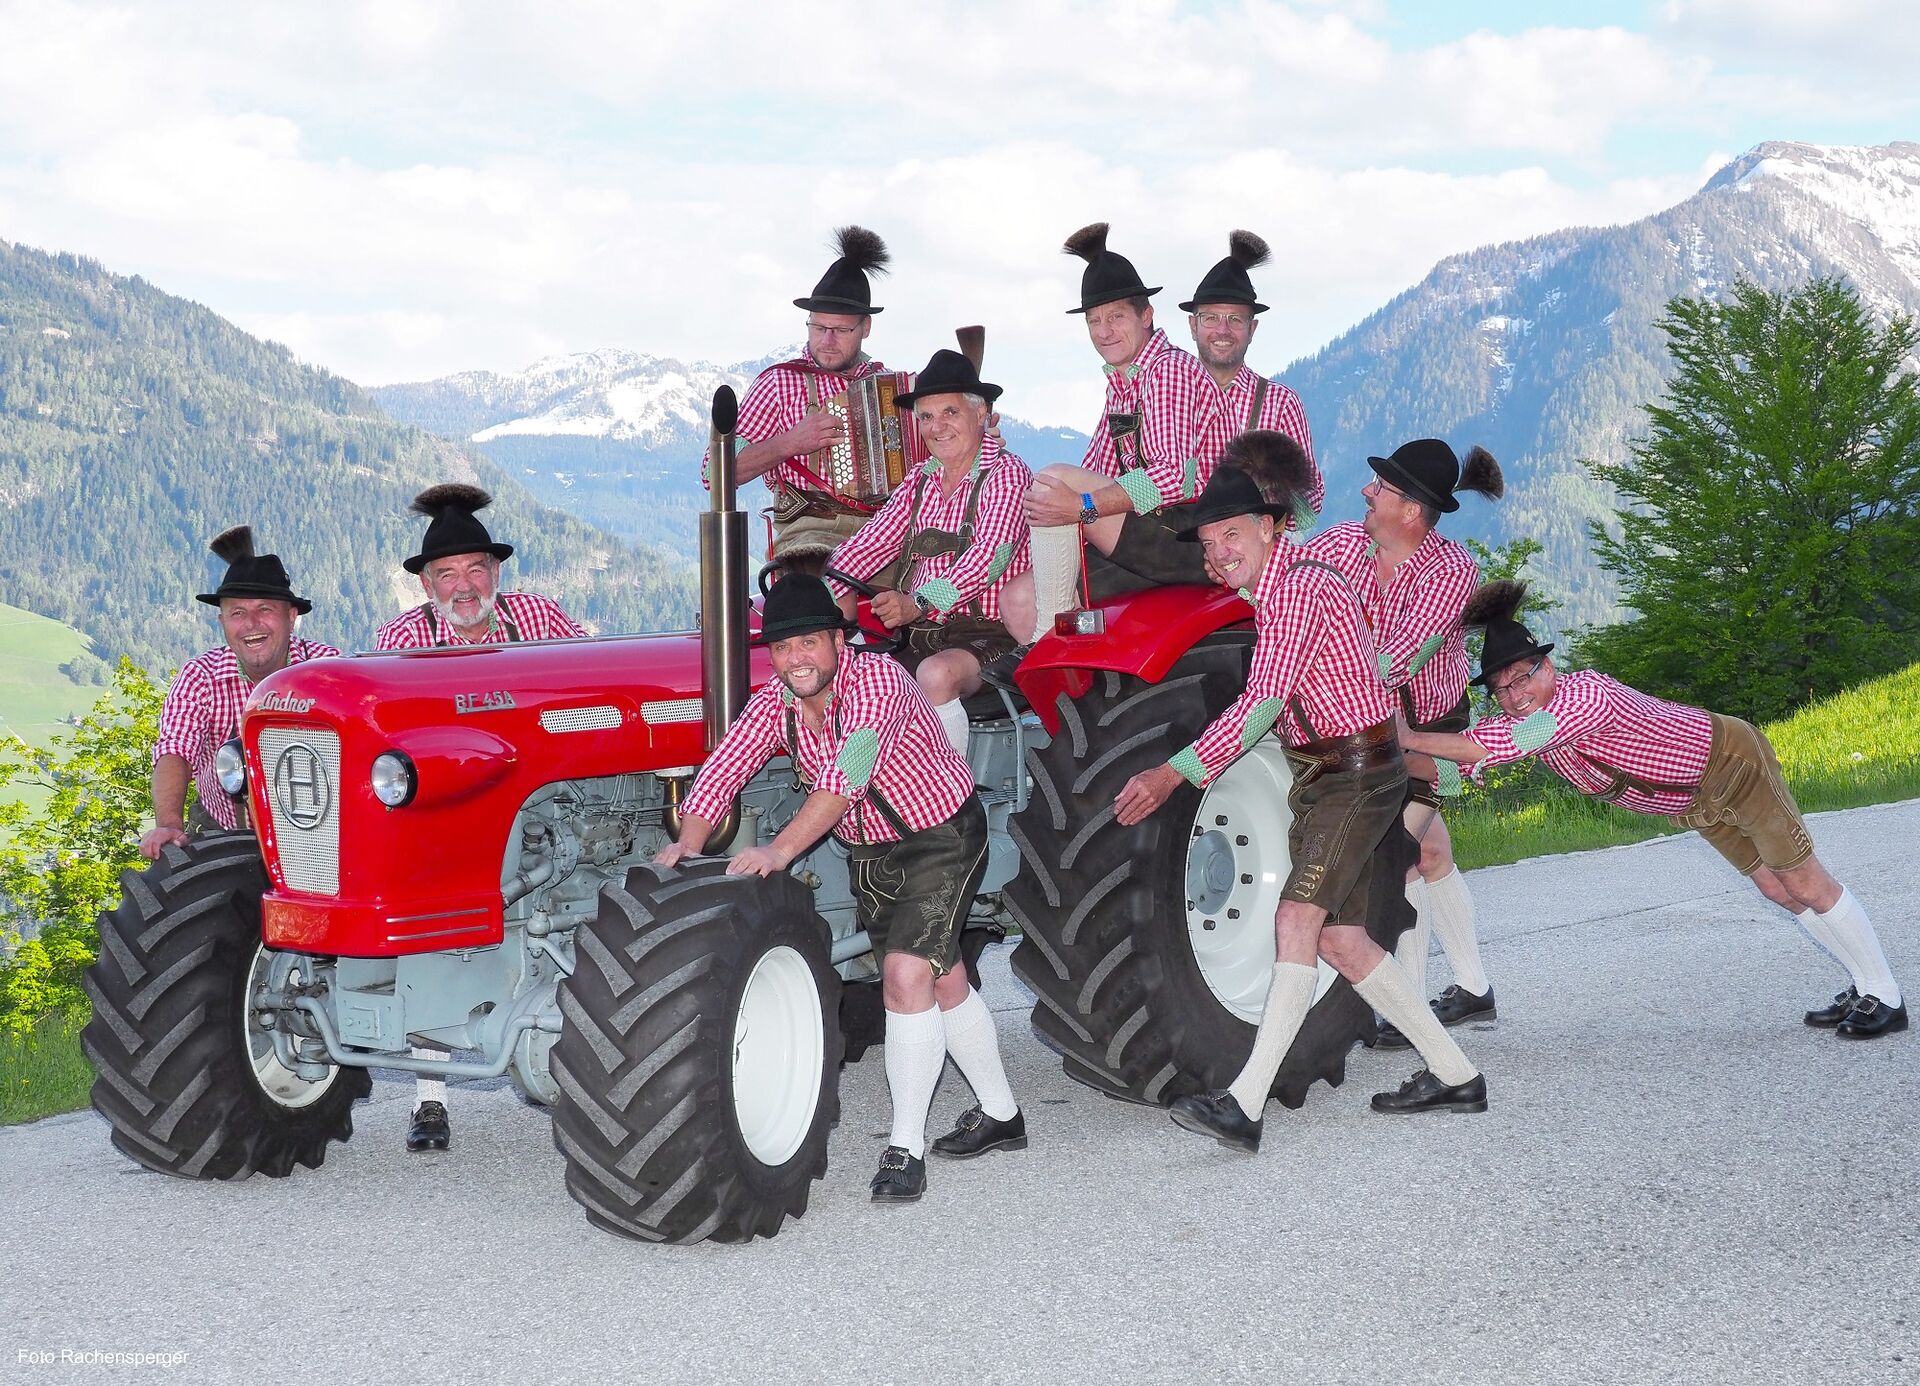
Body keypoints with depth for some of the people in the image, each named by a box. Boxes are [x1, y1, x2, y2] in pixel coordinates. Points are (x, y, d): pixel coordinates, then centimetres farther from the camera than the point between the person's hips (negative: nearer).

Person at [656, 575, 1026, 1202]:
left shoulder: (877, 680, -29)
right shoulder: (773, 703, -9)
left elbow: (847, 777, -41)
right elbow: (721, 771, -17)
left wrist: (779, 851, -49)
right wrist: (686, 846, -35)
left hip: (941, 838, -7)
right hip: (868, 851, 7)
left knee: (907, 973, -20)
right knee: (943, 981, 17)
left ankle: (906, 1147, -11)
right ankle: (1000, 1115, 33)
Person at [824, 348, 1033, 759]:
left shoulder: (1006, 473, -4)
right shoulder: (920, 483, 17)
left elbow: (991, 554, -20)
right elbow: (870, 544, 11)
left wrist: (920, 603, -33)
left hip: (987, 634, -6)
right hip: (919, 637, 6)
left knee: (937, 674, -35)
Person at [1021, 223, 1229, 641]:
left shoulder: (1170, 370, -10)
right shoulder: (1121, 384, 19)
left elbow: (1174, 476, -23)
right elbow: (1096, 473, 22)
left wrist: (1084, 506, -29)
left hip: (1191, 540, -10)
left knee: (1052, 478, -21)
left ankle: (1047, 639, -20)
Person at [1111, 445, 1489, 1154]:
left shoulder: (1300, 585, -19)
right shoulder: (1268, 590, 12)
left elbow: (1262, 702, -27)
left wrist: (1175, 772, -30)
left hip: (1358, 772, -10)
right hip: (1319, 776, 10)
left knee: (1297, 918, -19)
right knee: (1340, 938, 9)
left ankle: (1244, 1104, -27)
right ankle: (1454, 1075, 20)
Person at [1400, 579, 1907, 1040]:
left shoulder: (1588, 695, -40)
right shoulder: (1524, 717, -15)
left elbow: (1500, 746, -50)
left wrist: (1408, 738, -48)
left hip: (1732, 759, -8)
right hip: (1693, 801, 8)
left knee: (1806, 885, 1)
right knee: (1777, 892, 15)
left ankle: (1885, 997, 17)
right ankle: (1861, 988, 30)